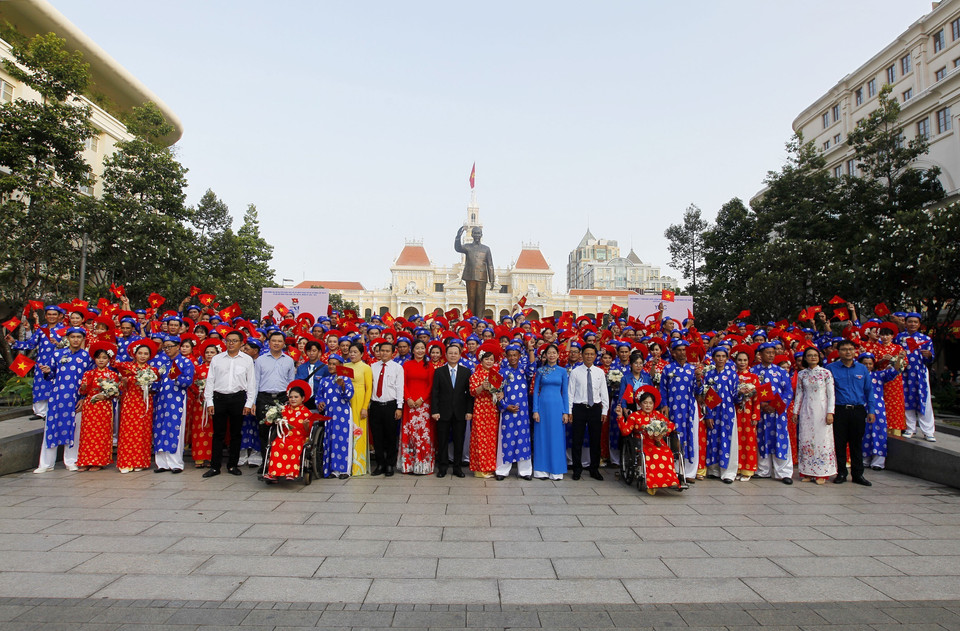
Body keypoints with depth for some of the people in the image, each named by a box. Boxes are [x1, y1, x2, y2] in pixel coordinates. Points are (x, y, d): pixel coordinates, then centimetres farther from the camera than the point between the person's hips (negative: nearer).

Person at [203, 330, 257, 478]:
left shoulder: (247, 359, 4)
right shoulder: (216, 359, 8)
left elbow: (251, 382, 4)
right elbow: (210, 381, 8)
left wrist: (249, 403, -2)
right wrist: (209, 402, 1)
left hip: (238, 398, -1)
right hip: (219, 398, 1)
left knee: (236, 433, 6)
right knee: (218, 433, 4)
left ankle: (232, 465, 17)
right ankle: (215, 467, 12)